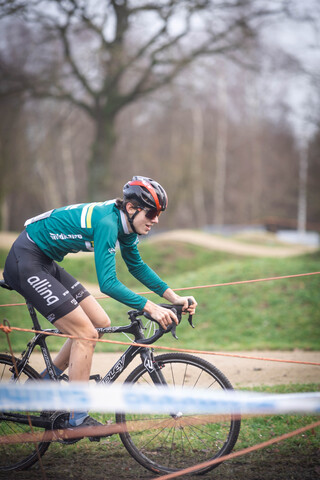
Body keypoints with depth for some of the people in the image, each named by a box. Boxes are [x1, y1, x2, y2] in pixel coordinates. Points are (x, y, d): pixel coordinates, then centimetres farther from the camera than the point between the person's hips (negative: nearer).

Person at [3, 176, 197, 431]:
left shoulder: (126, 223, 2)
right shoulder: (107, 222, -26)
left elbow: (137, 266, 15)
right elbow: (108, 283, -31)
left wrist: (173, 297, 6)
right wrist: (150, 307, -35)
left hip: (45, 263, 10)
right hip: (25, 263, -10)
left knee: (100, 323, 7)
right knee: (86, 333, -11)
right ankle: (78, 421, -3)